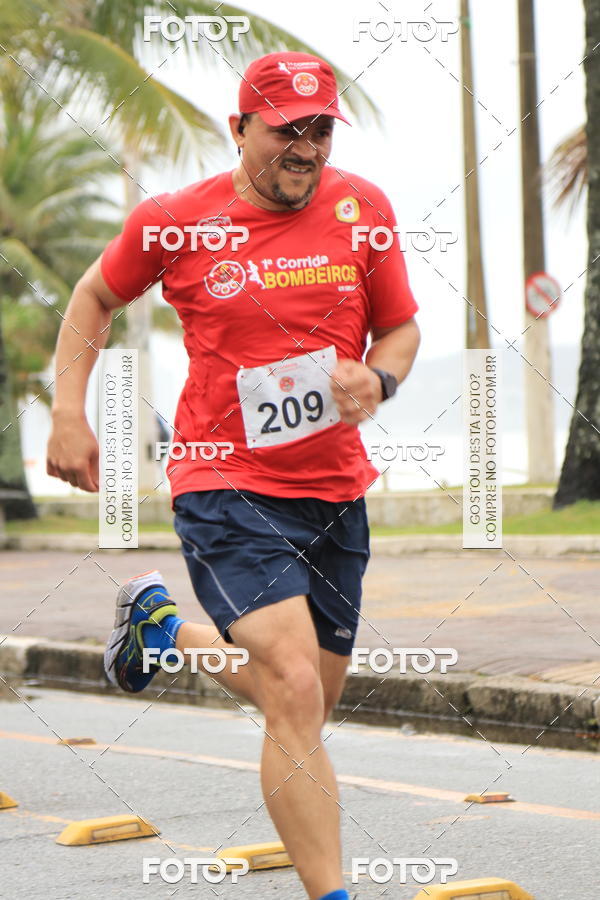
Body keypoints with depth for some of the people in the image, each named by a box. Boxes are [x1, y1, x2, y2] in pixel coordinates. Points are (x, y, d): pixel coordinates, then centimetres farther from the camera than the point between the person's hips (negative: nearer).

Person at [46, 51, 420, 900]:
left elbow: (401, 327, 13)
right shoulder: (174, 222, -4)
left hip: (335, 488, 5)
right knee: (296, 695, -20)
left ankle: (163, 626, 42)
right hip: (228, 488, -5)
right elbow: (94, 299, 13)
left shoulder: (363, 208, 2)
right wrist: (69, 414, 4)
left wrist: (378, 381, -9)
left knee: (308, 704, 16)